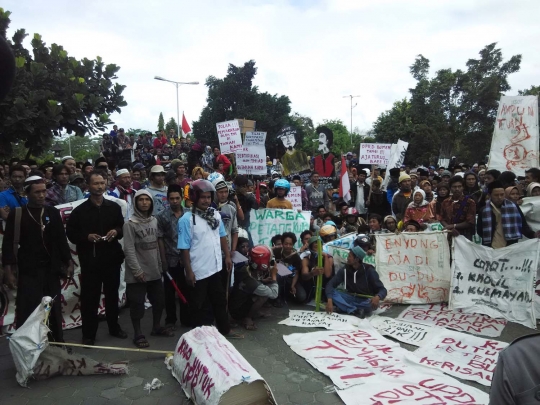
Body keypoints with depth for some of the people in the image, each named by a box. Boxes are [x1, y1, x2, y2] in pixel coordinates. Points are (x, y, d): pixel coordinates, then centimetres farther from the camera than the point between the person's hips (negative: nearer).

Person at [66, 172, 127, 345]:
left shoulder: (114, 207, 6)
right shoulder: (80, 210, -1)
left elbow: (123, 227, 13)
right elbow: (70, 233, 0)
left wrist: (116, 232, -9)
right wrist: (87, 237, -16)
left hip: (111, 258, 3)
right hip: (89, 260, -2)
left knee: (112, 294, 15)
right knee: (89, 297, 2)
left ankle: (114, 327, 31)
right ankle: (88, 334, 16)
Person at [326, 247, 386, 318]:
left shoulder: (369, 270, -11)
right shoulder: (345, 270, -4)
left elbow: (382, 290, -14)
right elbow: (331, 284, -11)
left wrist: (377, 297, -39)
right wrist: (329, 300, -31)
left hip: (365, 301, -3)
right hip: (351, 299, 3)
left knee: (374, 304, -37)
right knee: (332, 292, -23)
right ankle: (356, 311, -33)